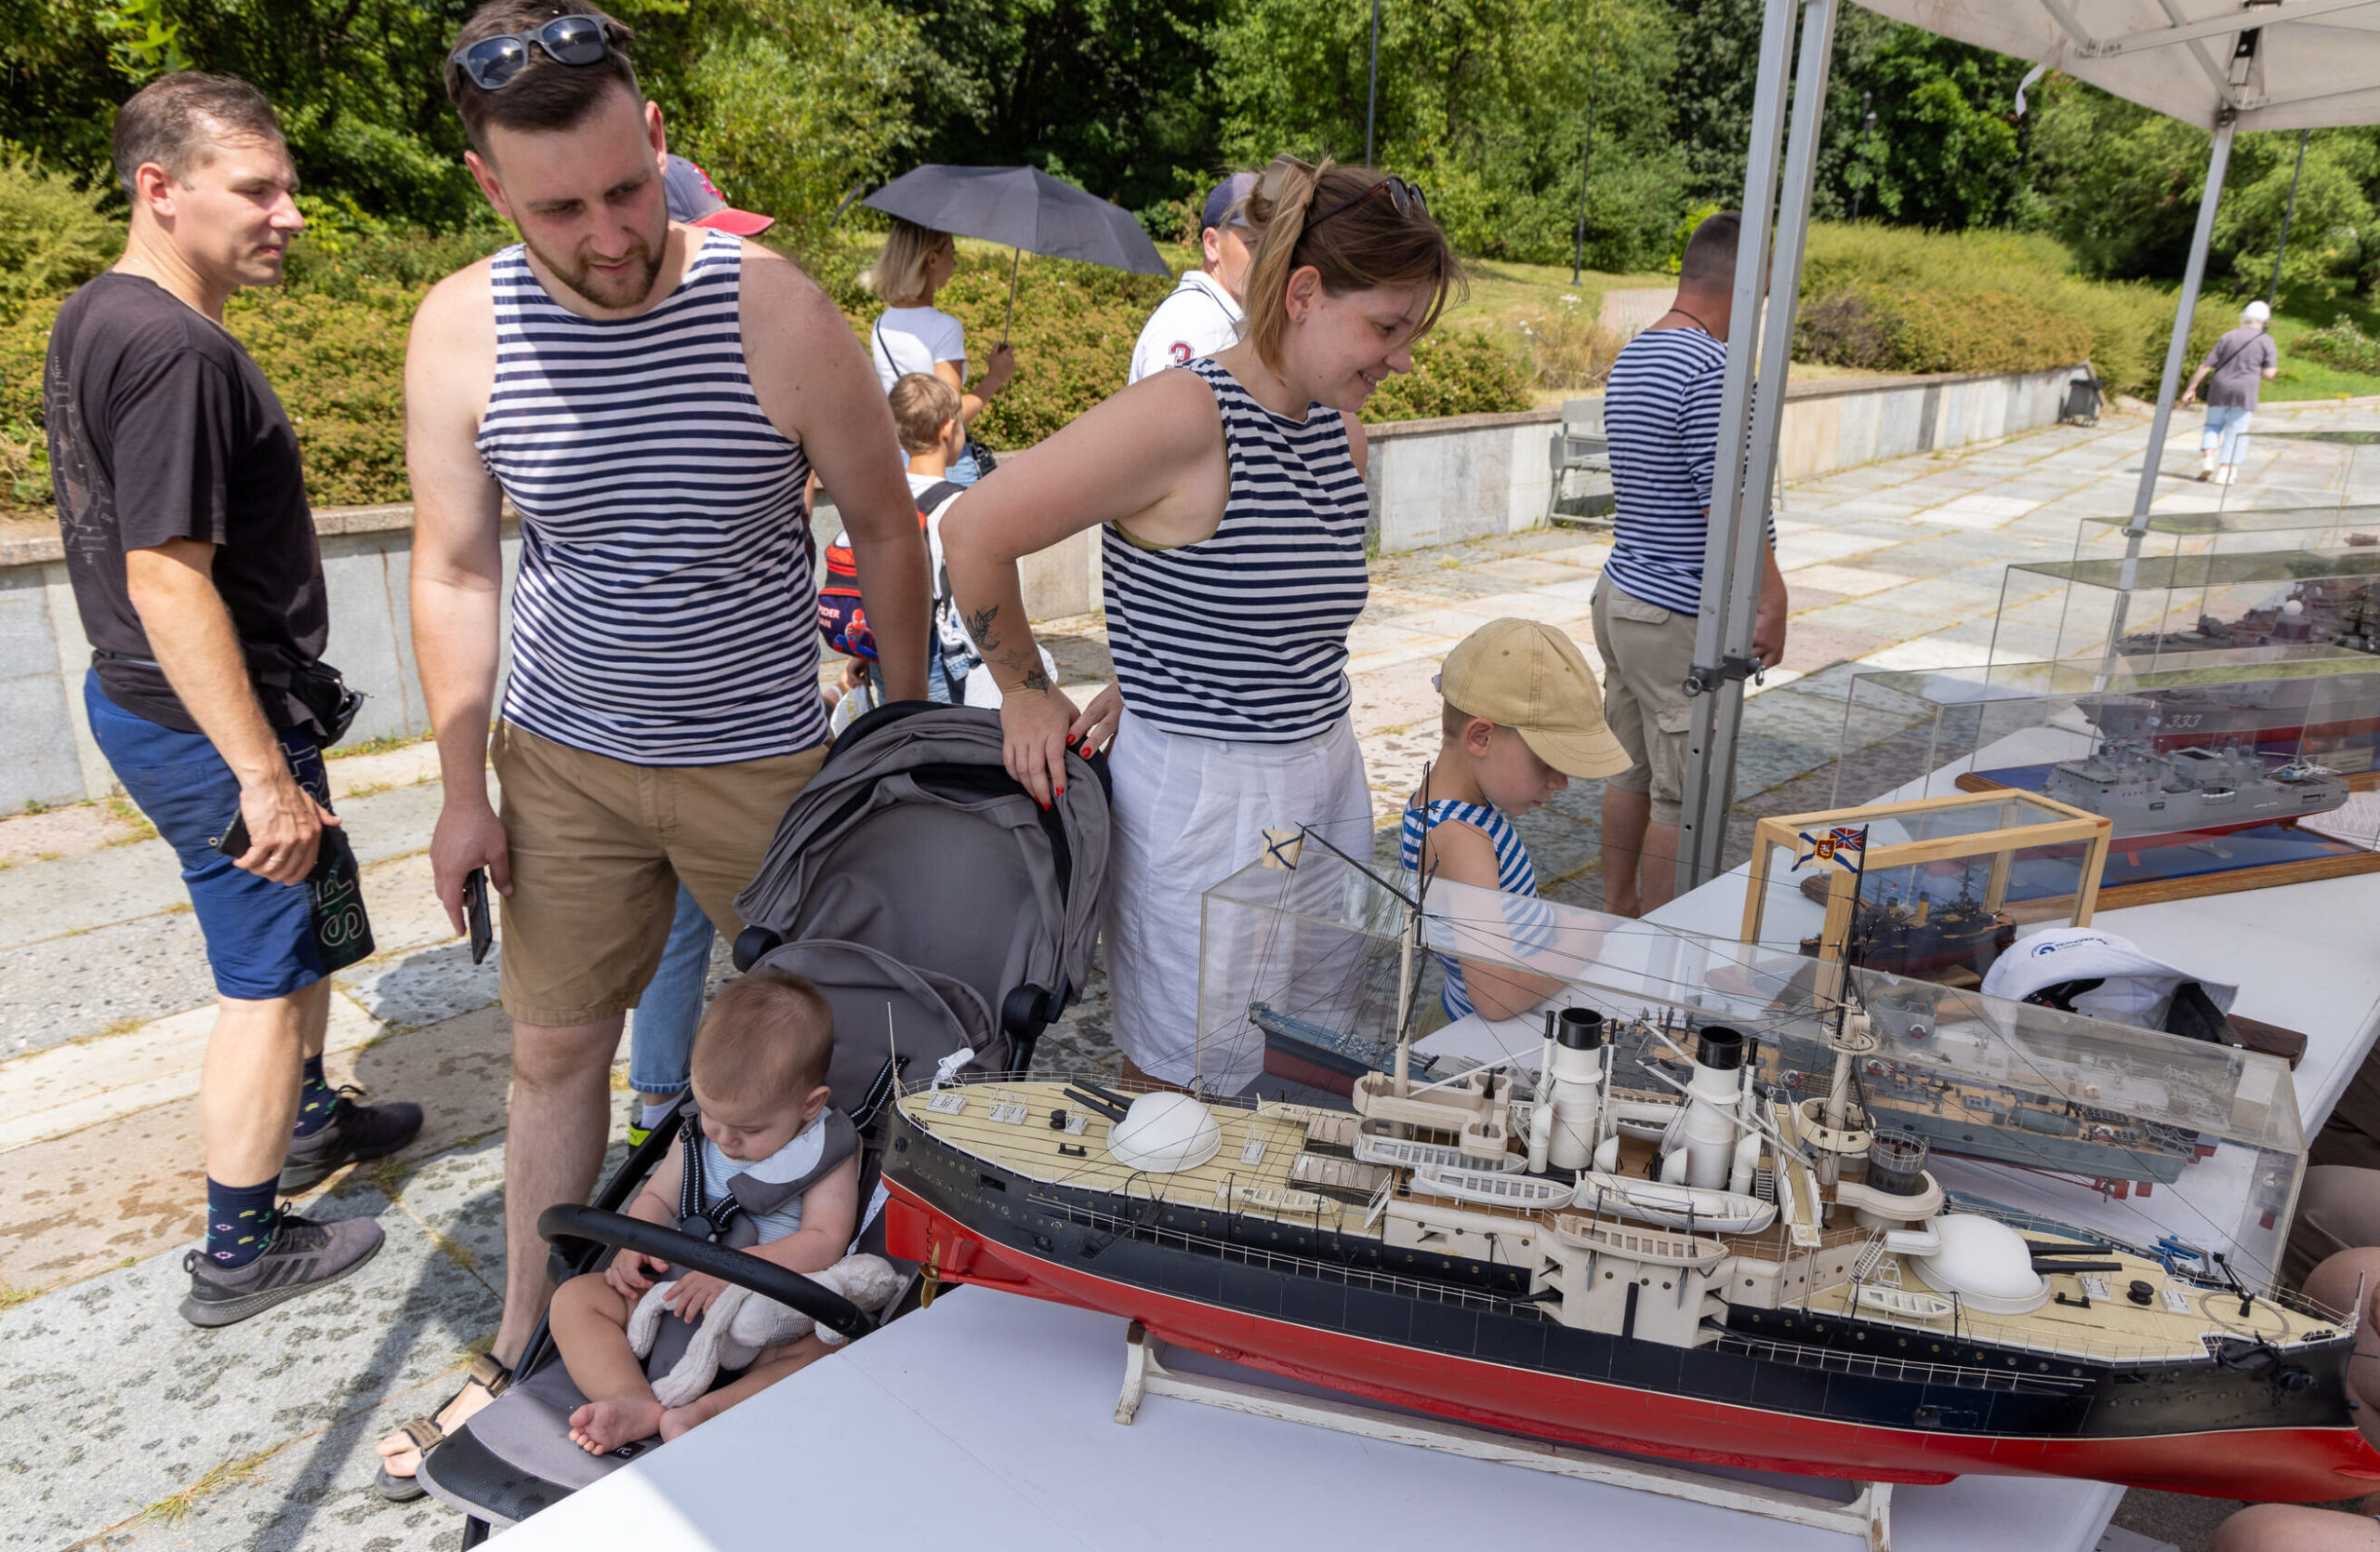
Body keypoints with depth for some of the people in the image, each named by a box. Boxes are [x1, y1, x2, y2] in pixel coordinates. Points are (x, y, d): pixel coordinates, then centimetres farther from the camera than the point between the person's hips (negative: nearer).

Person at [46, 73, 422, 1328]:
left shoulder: (93, 320, 10)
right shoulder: (175, 351, -24)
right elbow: (168, 580, -27)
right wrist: (265, 774, -25)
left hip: (146, 700, 10)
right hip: (212, 720, -10)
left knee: (309, 924, 25)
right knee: (267, 979, 3)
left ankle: (307, 1124, 45)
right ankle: (240, 1254, 18)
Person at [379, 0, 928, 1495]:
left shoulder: (776, 311, -18)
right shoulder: (463, 329, -10)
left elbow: (888, 527, -6)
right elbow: (457, 569, -1)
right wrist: (463, 789, 2)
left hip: (763, 759, -2)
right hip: (563, 762, 3)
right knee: (556, 1051, 14)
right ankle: (525, 1359, 35)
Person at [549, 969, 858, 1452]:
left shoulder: (829, 1153, -7)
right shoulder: (697, 1136, 9)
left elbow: (824, 1242, -15)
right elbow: (657, 1197, 19)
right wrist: (633, 1244, -4)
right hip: (674, 1291, 6)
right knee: (576, 1296, -10)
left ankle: (702, 1415, -46)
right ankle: (634, 1401, -28)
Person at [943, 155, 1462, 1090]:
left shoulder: (1342, 432, 7)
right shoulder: (1187, 417, -19)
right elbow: (976, 533, -16)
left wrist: (1156, 690, 5)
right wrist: (1028, 694, -4)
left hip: (1328, 781, 8)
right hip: (1199, 799, -8)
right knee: (1173, 1091, 8)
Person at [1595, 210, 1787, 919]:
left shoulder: (1630, 359, 12)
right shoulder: (1713, 367, -18)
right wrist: (1772, 600, -15)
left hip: (1621, 595, 10)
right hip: (1680, 619, -9)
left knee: (1632, 772, 18)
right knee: (1682, 799, 2)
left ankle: (1617, 912, 29)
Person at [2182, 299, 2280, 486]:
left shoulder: (2228, 337, 4)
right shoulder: (2266, 341, -1)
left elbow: (2205, 366, 1)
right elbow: (2269, 374, -6)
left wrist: (2191, 389, 5)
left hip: (2219, 389, 2)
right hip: (2245, 391, -2)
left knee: (2213, 425, 18)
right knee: (2236, 432, 4)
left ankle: (2207, 458, -2)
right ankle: (2224, 472, -1)